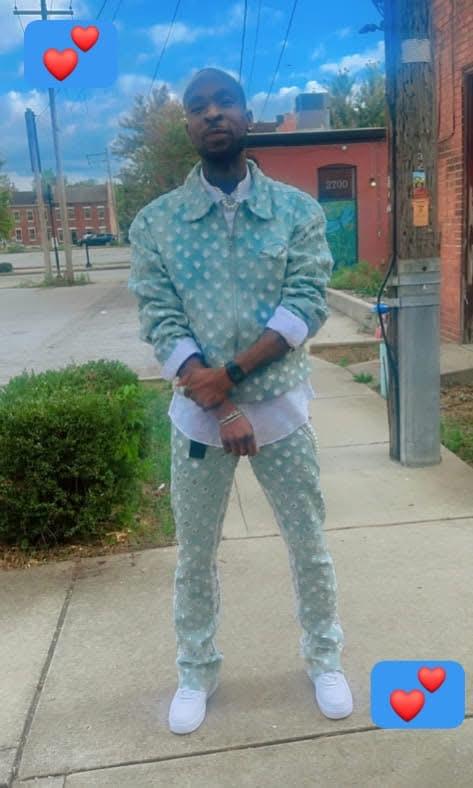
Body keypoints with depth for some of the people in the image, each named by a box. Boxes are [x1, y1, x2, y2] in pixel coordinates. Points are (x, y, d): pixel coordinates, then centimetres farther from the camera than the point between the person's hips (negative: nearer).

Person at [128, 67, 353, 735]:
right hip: (198, 414, 1)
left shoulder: (298, 211, -1)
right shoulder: (155, 223, 0)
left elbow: (308, 304, -11)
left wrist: (230, 373, -21)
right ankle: (197, 671, 36)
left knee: (309, 543, 13)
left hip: (280, 407, 0)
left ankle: (325, 659, 38)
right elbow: (159, 324, -8)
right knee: (194, 554, 14)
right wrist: (221, 407, -17)